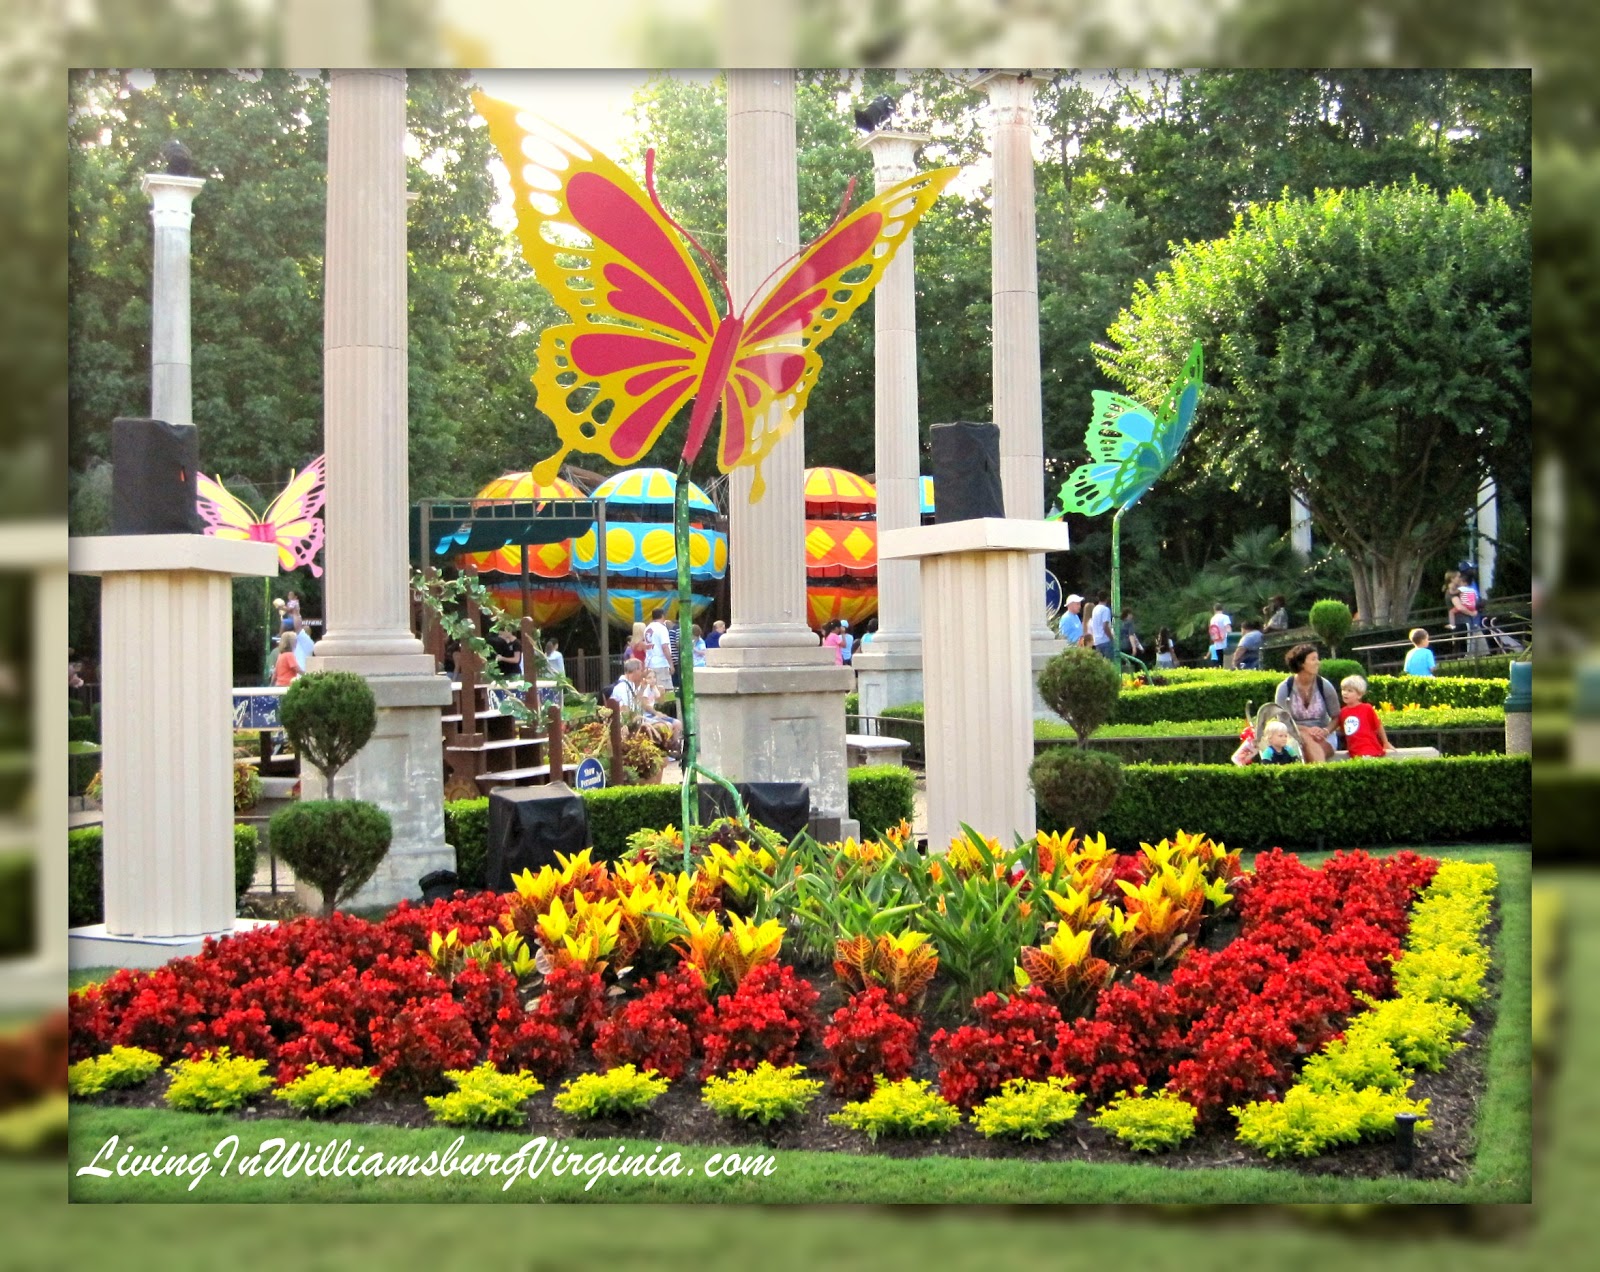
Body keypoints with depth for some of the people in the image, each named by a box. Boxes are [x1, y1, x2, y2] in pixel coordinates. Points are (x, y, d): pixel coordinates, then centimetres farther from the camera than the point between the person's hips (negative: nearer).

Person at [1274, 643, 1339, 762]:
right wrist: (1307, 730, -23)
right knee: (1307, 740, -37)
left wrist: (1326, 731, -19)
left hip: (1323, 737, 1)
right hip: (1295, 736, -1)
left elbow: (1336, 717, 4)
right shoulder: (1285, 688, -4)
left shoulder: (1324, 685, 1)